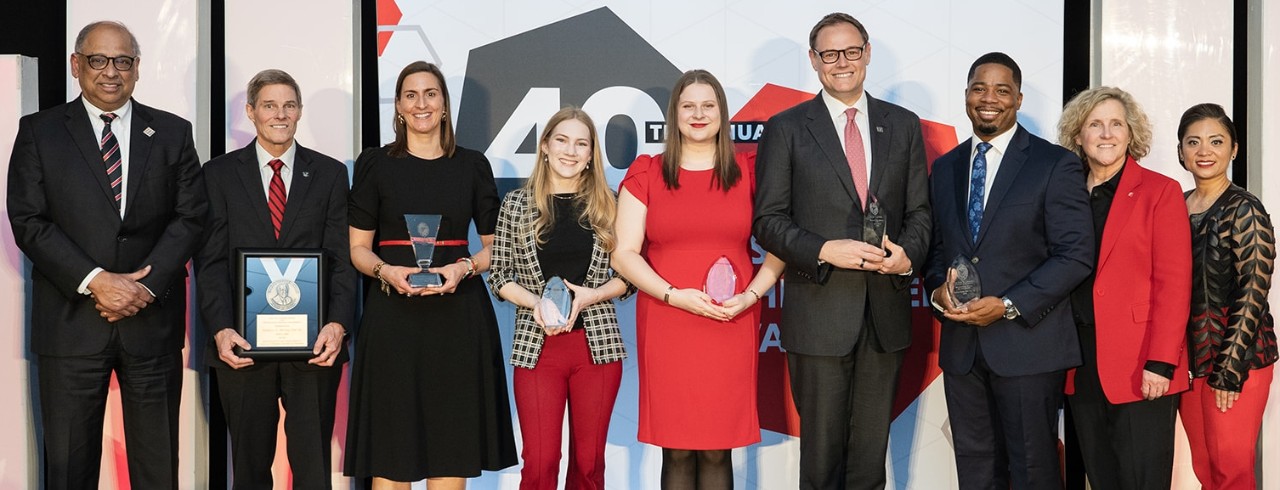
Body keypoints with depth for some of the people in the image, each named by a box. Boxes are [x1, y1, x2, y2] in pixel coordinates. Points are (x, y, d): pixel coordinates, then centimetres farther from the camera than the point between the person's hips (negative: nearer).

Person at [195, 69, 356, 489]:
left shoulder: (330, 174, 8)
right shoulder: (219, 174, 8)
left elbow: (342, 258, 2)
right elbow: (210, 261, 1)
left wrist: (338, 323, -13)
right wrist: (220, 328, -13)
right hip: (243, 344, 0)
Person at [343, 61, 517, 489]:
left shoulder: (473, 165, 8)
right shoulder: (375, 164, 6)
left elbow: (494, 246, 10)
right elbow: (358, 248, 6)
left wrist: (464, 268, -10)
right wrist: (386, 271, -14)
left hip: (457, 314, 1)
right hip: (392, 314, -1)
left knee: (452, 440, 3)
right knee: (390, 440, -1)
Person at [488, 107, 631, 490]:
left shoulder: (607, 206, 6)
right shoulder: (517, 204, 4)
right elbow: (499, 276, 6)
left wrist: (589, 295, -10)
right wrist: (536, 302, -11)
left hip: (597, 343, 1)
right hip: (536, 345, -1)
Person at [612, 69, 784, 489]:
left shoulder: (748, 173, 7)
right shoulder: (646, 174, 6)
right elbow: (624, 254, 1)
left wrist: (749, 296, -9)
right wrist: (674, 295, -12)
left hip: (731, 329, 0)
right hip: (666, 326, 0)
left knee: (717, 451, 4)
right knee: (677, 451, 3)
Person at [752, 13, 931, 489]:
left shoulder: (904, 125, 10)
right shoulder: (786, 129, 1)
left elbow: (919, 210, 10)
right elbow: (769, 219, -2)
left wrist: (909, 253, -10)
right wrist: (824, 251, -17)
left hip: (886, 311, 3)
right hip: (820, 313, -2)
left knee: (871, 448, 11)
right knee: (822, 449, 6)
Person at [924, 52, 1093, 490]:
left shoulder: (1056, 165, -3)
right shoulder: (944, 167, 13)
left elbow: (1076, 254, -9)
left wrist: (1008, 306, -17)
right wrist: (938, 289, -5)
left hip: (1028, 343, -4)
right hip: (961, 344, 5)